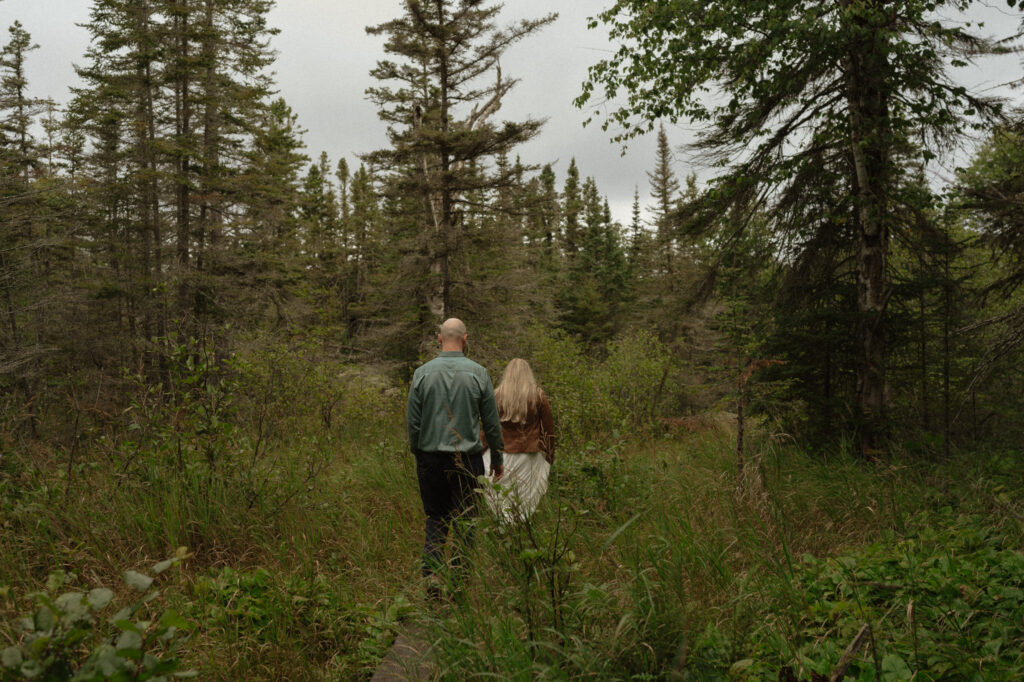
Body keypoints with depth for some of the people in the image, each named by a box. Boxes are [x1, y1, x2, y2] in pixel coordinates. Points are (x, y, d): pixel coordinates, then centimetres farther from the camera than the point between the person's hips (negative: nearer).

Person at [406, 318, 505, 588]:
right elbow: (491, 422, 1)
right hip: (467, 459, -1)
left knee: (435, 517, 12)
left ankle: (431, 571, -5)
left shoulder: (422, 373, -1)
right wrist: (497, 458, 12)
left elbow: (412, 421, 2)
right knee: (465, 520, 9)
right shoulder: (478, 374, -4)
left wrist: (417, 454, 16)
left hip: (431, 457, 1)